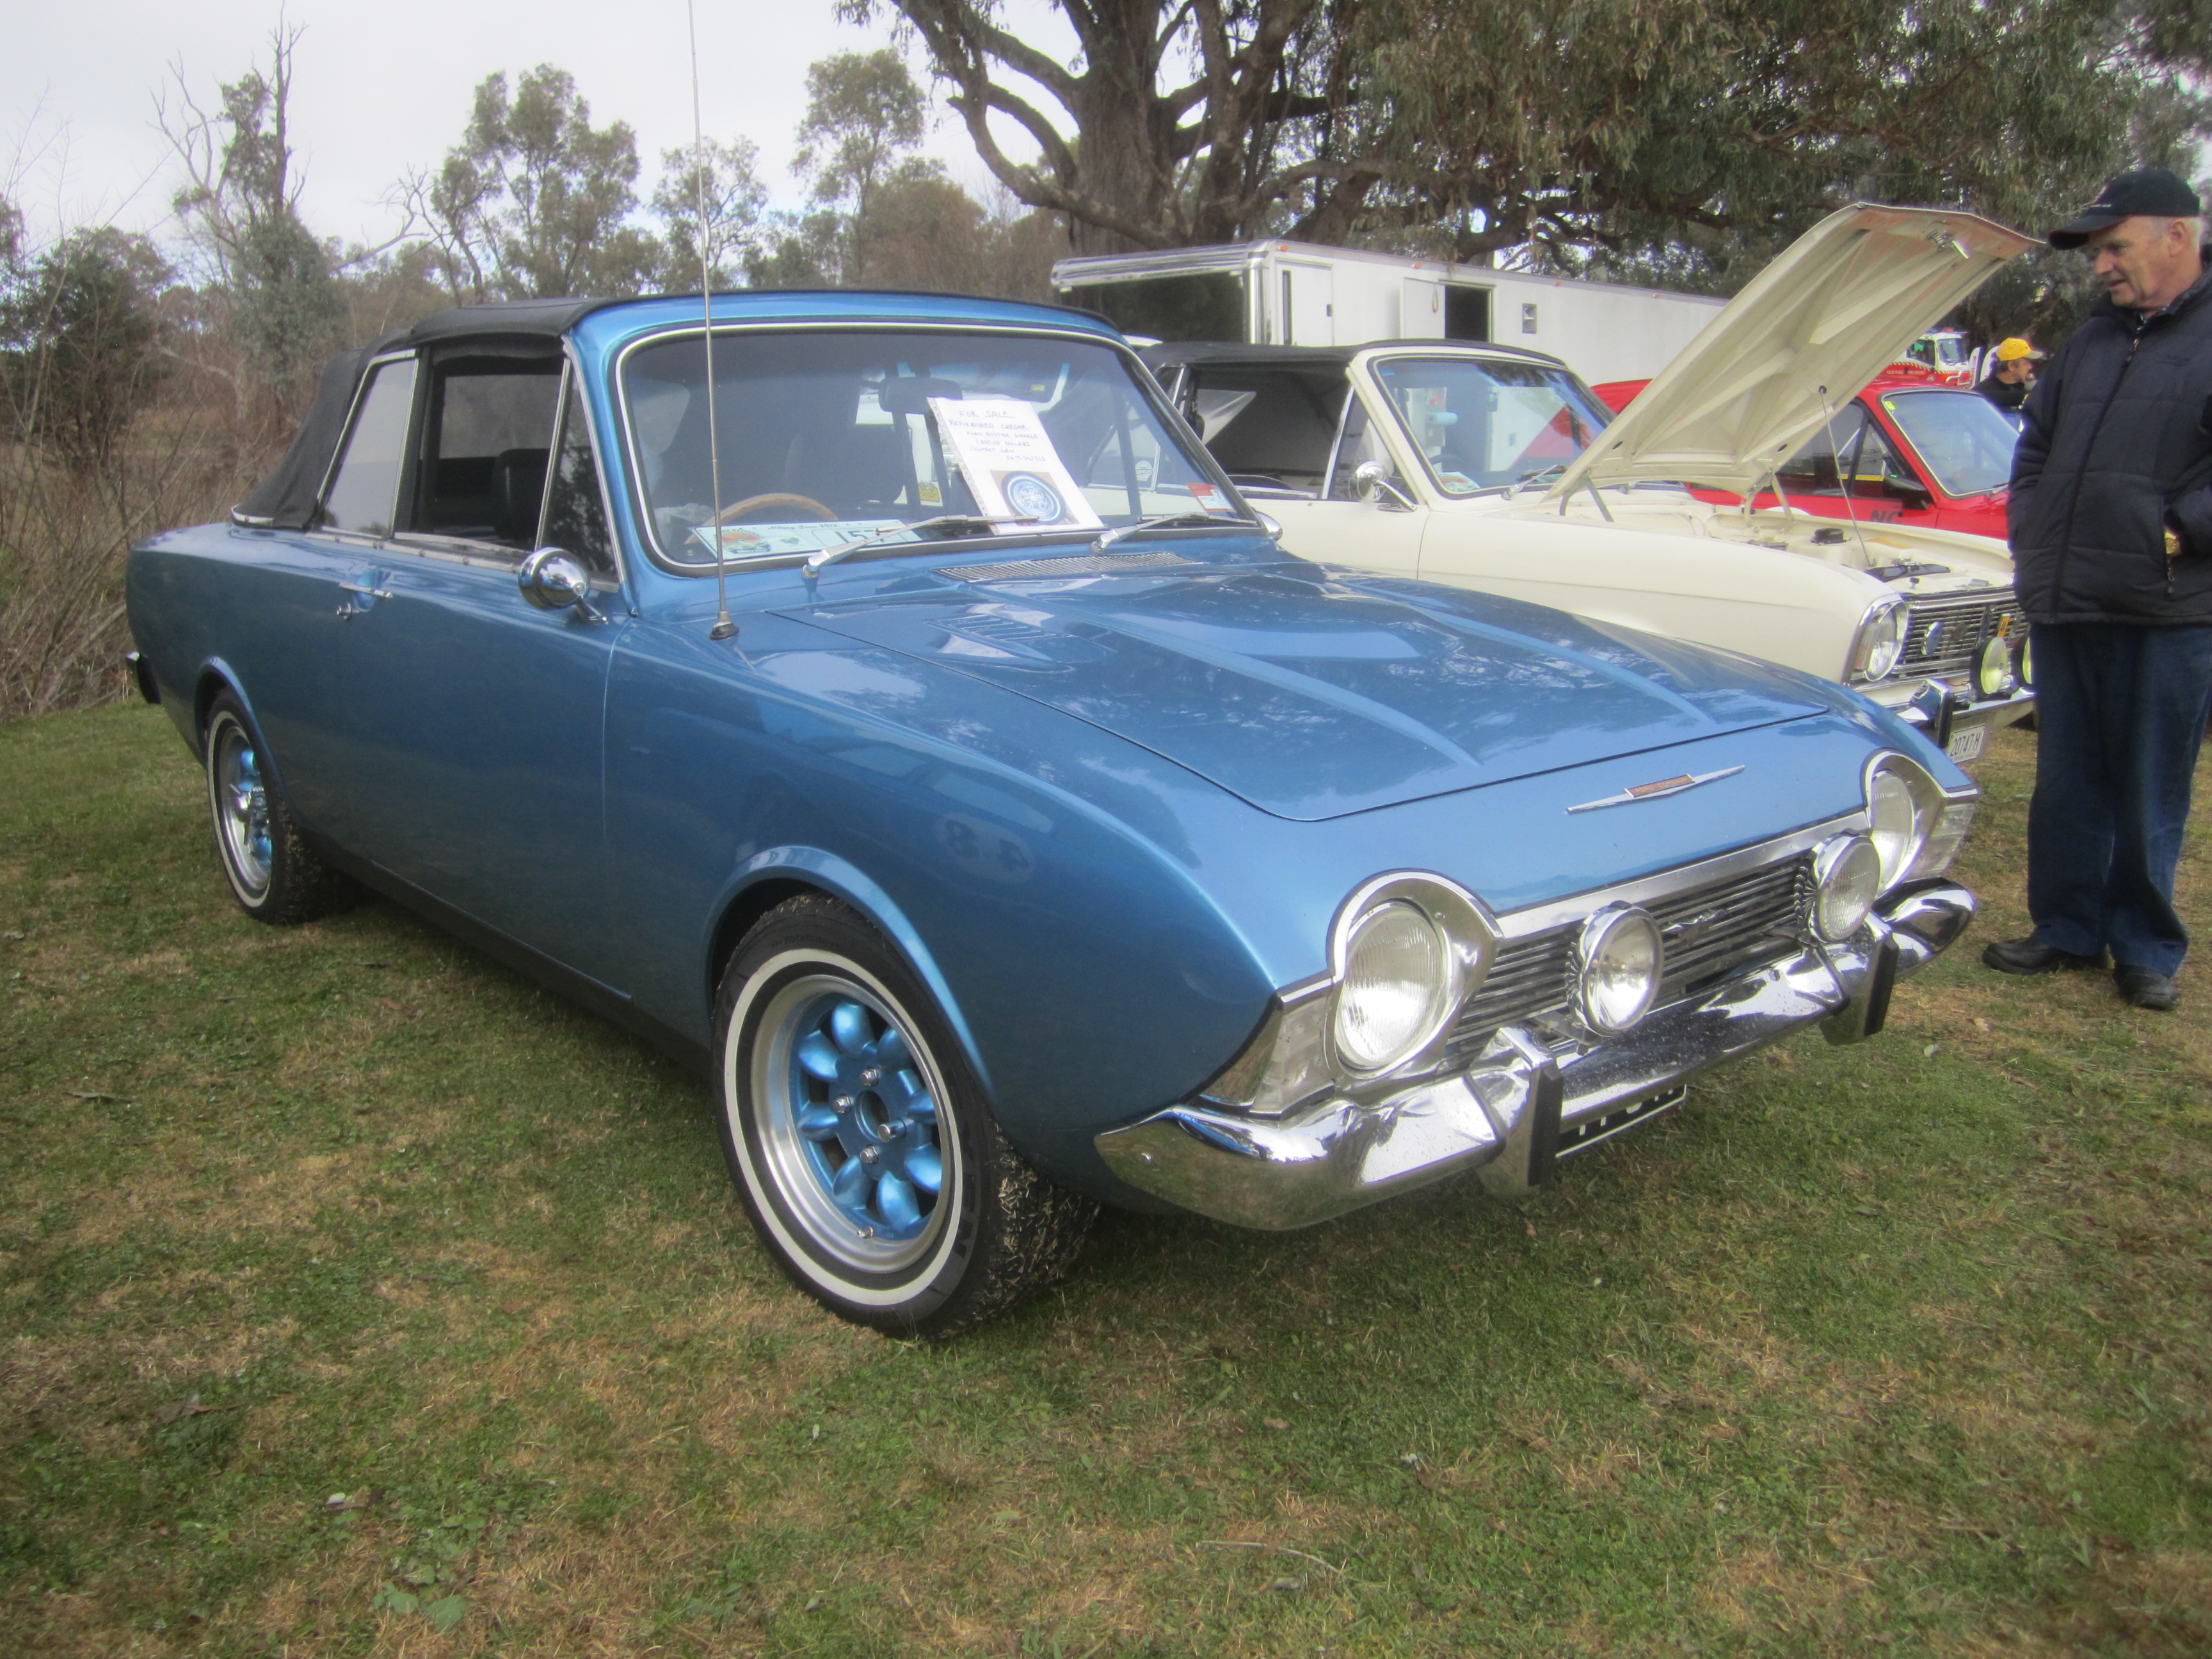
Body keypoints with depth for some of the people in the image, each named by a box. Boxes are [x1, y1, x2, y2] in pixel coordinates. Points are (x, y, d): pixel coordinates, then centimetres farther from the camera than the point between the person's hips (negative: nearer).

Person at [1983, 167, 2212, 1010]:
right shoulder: (2090, 341, 15)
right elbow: (2034, 447, 23)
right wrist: (2030, 538, 11)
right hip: (2065, 605, 6)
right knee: (2066, 784, 12)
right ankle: (2067, 931, 24)